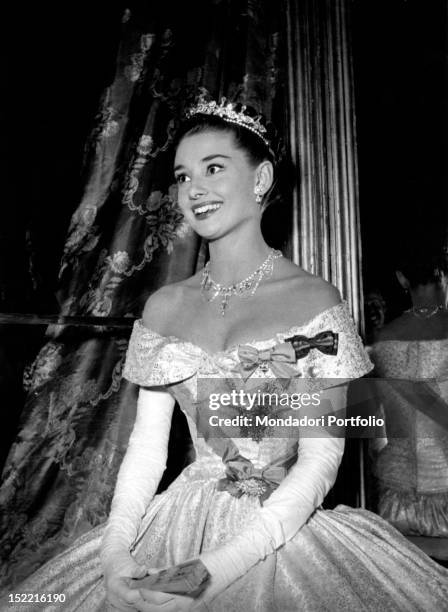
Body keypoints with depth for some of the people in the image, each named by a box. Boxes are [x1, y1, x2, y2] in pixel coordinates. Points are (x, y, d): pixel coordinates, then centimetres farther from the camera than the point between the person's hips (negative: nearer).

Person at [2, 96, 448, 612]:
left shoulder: (315, 301, -9)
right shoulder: (164, 307, 3)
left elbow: (321, 460, -11)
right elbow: (146, 447, 3)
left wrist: (221, 567, -18)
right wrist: (114, 551, -12)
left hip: (283, 531, -2)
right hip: (182, 524, 3)